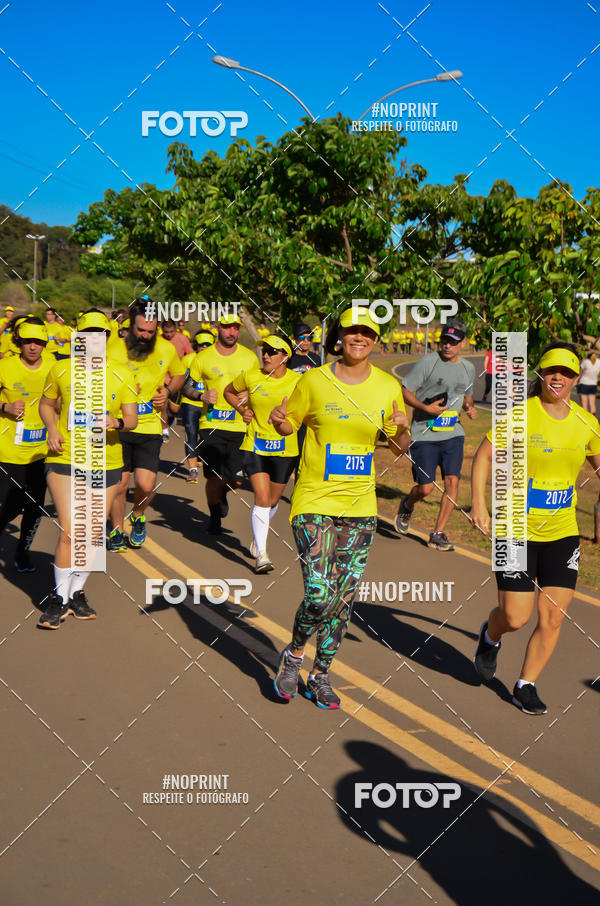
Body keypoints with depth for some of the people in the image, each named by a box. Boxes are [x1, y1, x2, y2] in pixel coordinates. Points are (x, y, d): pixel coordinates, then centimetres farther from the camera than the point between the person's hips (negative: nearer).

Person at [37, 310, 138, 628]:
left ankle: (77, 592, 27)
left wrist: (116, 423, -20)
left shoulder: (121, 375, 3)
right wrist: (52, 429, -3)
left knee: (93, 535, 8)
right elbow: (46, 404, 16)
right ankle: (60, 597, 4)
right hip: (65, 459, -2)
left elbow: (132, 418, 3)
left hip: (107, 463, 2)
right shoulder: (61, 370, 2)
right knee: (69, 532, -12)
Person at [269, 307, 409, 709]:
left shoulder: (389, 386, 2)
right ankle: (294, 655, 20)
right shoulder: (315, 381, -4)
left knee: (344, 598, 7)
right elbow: (290, 425, 7)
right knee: (319, 596, -11)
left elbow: (397, 449, 9)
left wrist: (402, 430, -13)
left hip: (360, 506, 3)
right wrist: (279, 421, -15)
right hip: (315, 501, -3)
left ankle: (321, 675, 27)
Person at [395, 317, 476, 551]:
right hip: (424, 435, -4)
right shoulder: (427, 362, -7)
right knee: (426, 488, -6)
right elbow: (405, 391, -6)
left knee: (452, 481, -8)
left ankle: (438, 534, 4)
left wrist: (470, 407, 3)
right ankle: (407, 505, 31)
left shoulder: (468, 368, 10)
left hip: (453, 434, 4)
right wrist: (426, 408, -20)